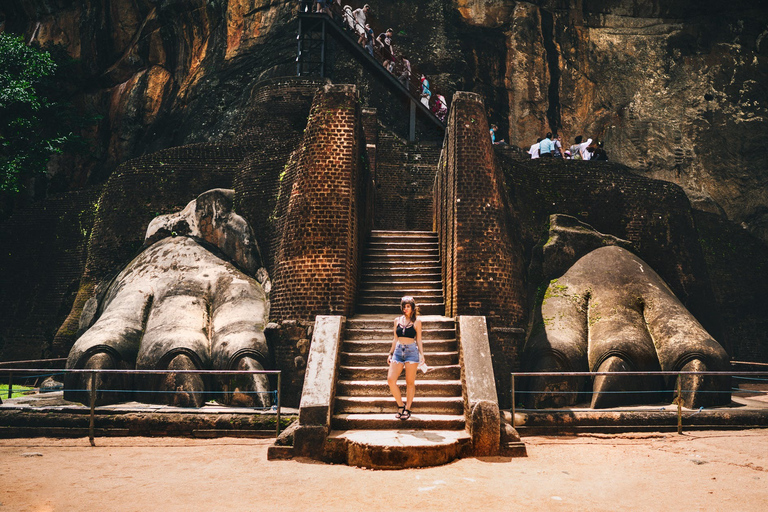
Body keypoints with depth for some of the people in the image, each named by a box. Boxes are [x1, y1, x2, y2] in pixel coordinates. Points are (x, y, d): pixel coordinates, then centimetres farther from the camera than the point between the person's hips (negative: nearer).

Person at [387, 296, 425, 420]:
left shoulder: (416, 322, 4)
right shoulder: (397, 320, 12)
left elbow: (418, 340, 6)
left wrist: (422, 354, -2)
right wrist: (390, 353, 13)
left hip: (411, 351, -3)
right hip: (398, 351, 3)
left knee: (410, 382, 1)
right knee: (391, 379, -10)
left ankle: (407, 409, 12)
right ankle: (400, 405, 7)